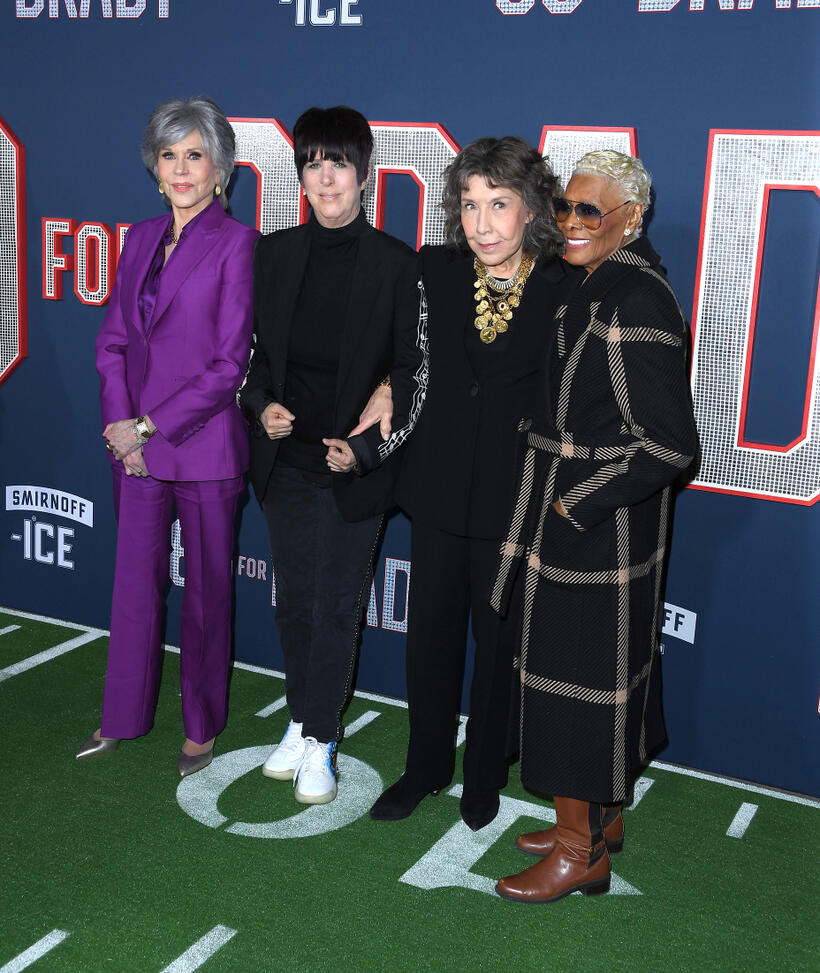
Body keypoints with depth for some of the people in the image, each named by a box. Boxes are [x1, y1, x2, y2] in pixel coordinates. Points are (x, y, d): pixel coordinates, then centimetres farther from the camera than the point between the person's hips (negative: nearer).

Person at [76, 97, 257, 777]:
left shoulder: (235, 243, -8)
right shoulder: (141, 238, 10)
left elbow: (229, 365, -13)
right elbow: (114, 340, 10)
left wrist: (149, 426, -12)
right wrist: (120, 425, -4)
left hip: (204, 444, -5)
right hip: (136, 442, 5)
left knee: (207, 589, 8)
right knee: (135, 581, 14)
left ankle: (202, 726, 25)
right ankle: (124, 717, 31)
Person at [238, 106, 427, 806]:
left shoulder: (397, 265, -8)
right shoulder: (274, 254, 4)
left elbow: (413, 373, -7)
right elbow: (253, 349, 11)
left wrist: (364, 448, -14)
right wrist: (261, 406, -7)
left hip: (354, 467, -4)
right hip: (286, 460, 4)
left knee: (337, 609, 6)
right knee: (294, 601, 14)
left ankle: (320, 740, 21)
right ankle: (304, 723, 32)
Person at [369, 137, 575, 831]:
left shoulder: (568, 290, -12)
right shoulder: (437, 271, -2)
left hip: (515, 496, -3)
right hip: (440, 486, 3)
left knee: (499, 639, 12)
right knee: (431, 631, 15)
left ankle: (485, 777, 34)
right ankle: (425, 767, 36)